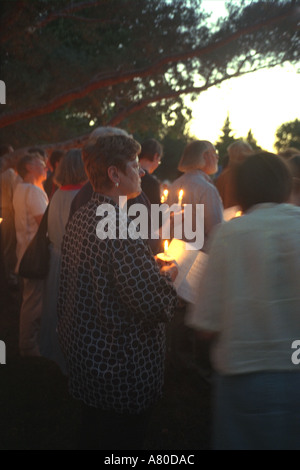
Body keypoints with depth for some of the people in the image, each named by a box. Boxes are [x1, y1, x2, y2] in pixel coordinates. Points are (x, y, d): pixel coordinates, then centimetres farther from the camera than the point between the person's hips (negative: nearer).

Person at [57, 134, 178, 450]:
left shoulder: (80, 218, 4)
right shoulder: (117, 226, -27)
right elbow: (156, 305, -30)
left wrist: (154, 272, 12)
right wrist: (168, 277, -9)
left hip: (83, 354, 9)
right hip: (121, 369, -9)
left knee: (92, 437, 27)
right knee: (121, 442, 11)